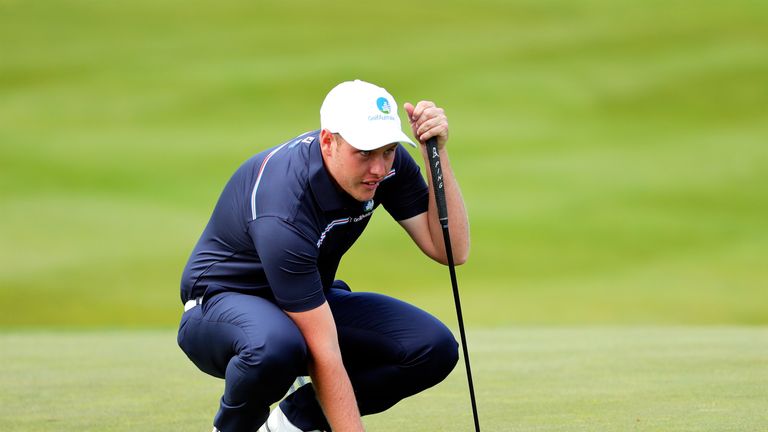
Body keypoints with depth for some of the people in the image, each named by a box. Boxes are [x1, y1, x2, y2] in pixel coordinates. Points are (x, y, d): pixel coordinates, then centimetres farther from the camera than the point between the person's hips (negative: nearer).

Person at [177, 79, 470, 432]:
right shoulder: (283, 209, -36)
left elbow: (451, 250, -15)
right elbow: (324, 354, -36)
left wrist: (437, 152, -25)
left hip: (311, 302, 7)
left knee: (434, 349, -16)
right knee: (276, 346, -43)